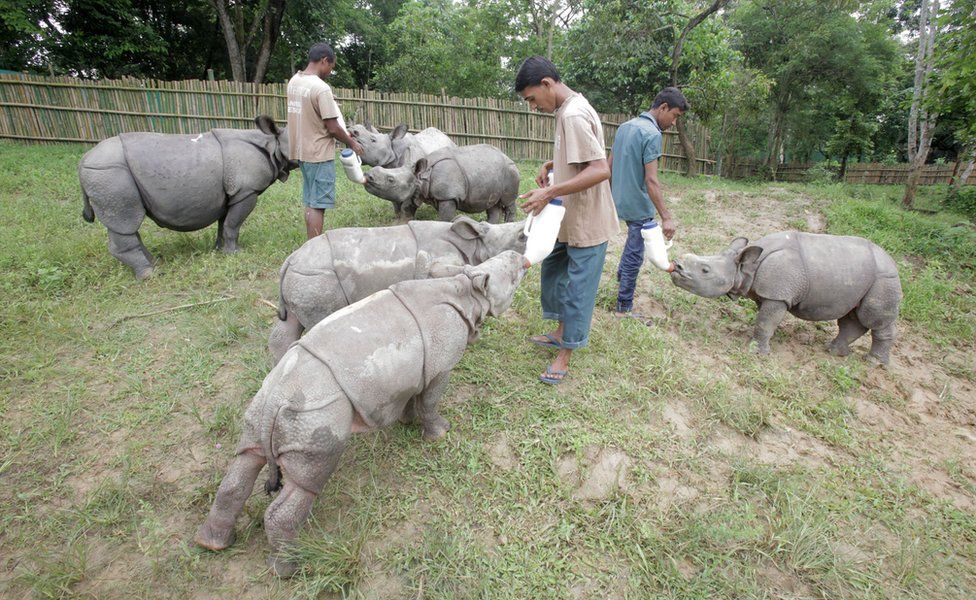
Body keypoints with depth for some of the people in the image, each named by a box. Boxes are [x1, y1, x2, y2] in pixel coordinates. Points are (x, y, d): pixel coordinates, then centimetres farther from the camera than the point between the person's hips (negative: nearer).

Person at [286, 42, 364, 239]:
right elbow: (333, 128, -18)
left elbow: (307, 116, 11)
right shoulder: (321, 88, -19)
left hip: (302, 150, 8)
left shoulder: (294, 81, 6)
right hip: (319, 154, -8)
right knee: (317, 205, -2)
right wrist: (352, 144, -3)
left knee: (310, 203, 15)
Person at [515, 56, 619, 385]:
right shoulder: (571, 108, 9)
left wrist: (549, 192, -29)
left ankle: (565, 355, 16)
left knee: (577, 287, 1)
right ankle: (561, 332, 37)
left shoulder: (573, 115, -22)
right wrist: (552, 164, 6)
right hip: (570, 218, 10)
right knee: (553, 270, 20)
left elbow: (600, 169, -30)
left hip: (586, 223, -10)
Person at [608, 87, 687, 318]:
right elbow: (651, 181, -24)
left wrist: (610, 194, 24)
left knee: (634, 241, 30)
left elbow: (609, 166, 13)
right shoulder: (652, 134, -18)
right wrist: (666, 217, -23)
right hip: (639, 206, -8)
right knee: (635, 255, 1)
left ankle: (621, 277, 39)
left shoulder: (624, 127, 8)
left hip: (620, 201, 8)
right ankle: (623, 307, 8)